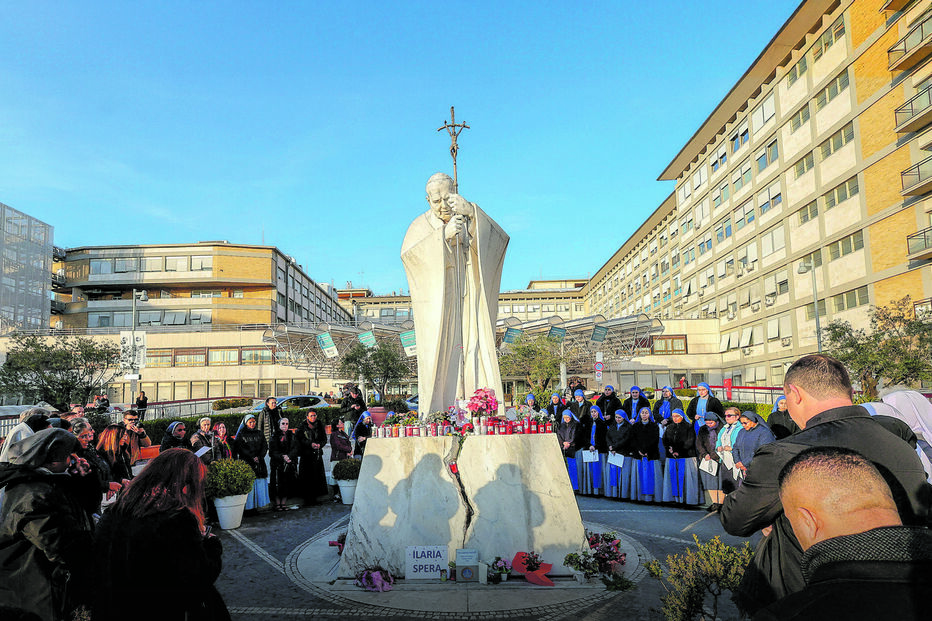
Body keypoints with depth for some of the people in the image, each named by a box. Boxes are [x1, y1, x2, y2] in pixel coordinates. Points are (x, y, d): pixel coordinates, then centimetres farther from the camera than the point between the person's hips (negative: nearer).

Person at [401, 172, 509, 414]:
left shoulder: (474, 222, 8)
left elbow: (498, 239, -13)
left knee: (476, 355, -7)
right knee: (439, 359, -9)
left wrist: (471, 213, -29)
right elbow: (408, 254, -13)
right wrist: (443, 235, -26)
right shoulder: (421, 226, 7)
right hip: (437, 307, -1)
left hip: (470, 304, 1)